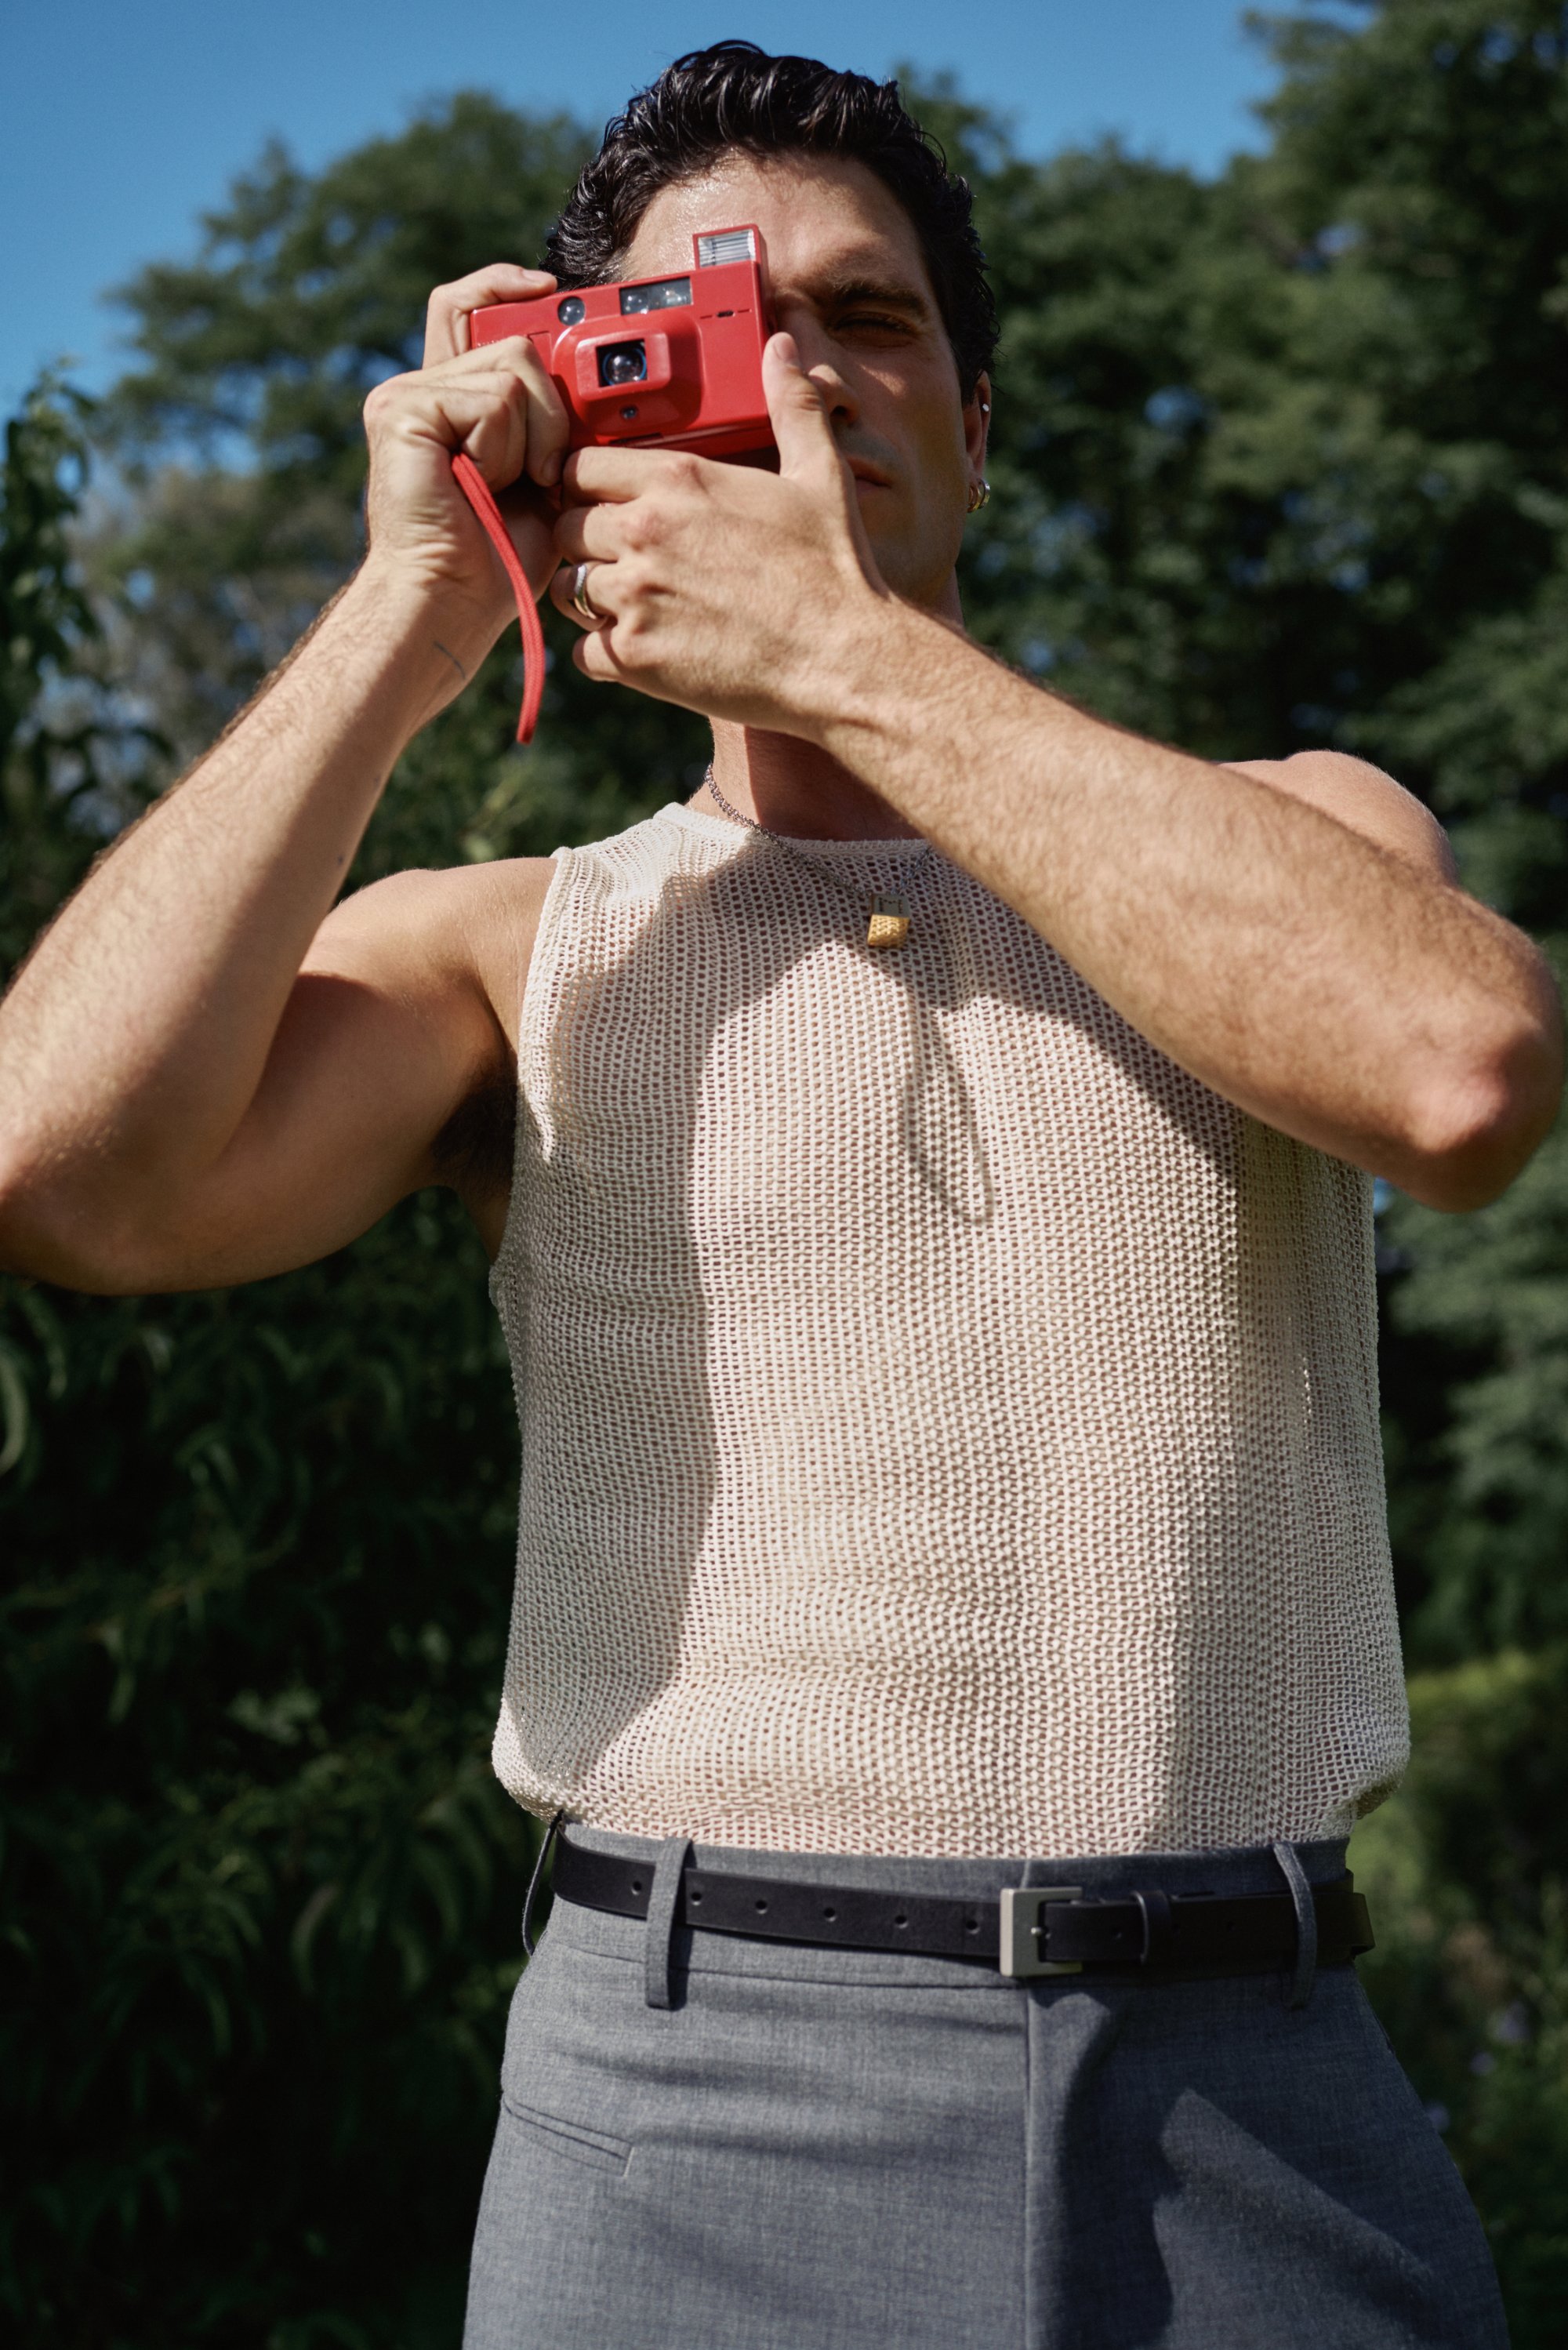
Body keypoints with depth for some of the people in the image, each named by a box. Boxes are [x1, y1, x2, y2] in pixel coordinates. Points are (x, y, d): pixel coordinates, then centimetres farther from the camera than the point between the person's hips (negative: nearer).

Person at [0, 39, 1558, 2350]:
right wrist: (413, 611, -6)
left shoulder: (1284, 838, 8)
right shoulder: (507, 949, 6)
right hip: (695, 2114, 0)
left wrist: (859, 656, -13)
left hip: (1262, 2099, 1)